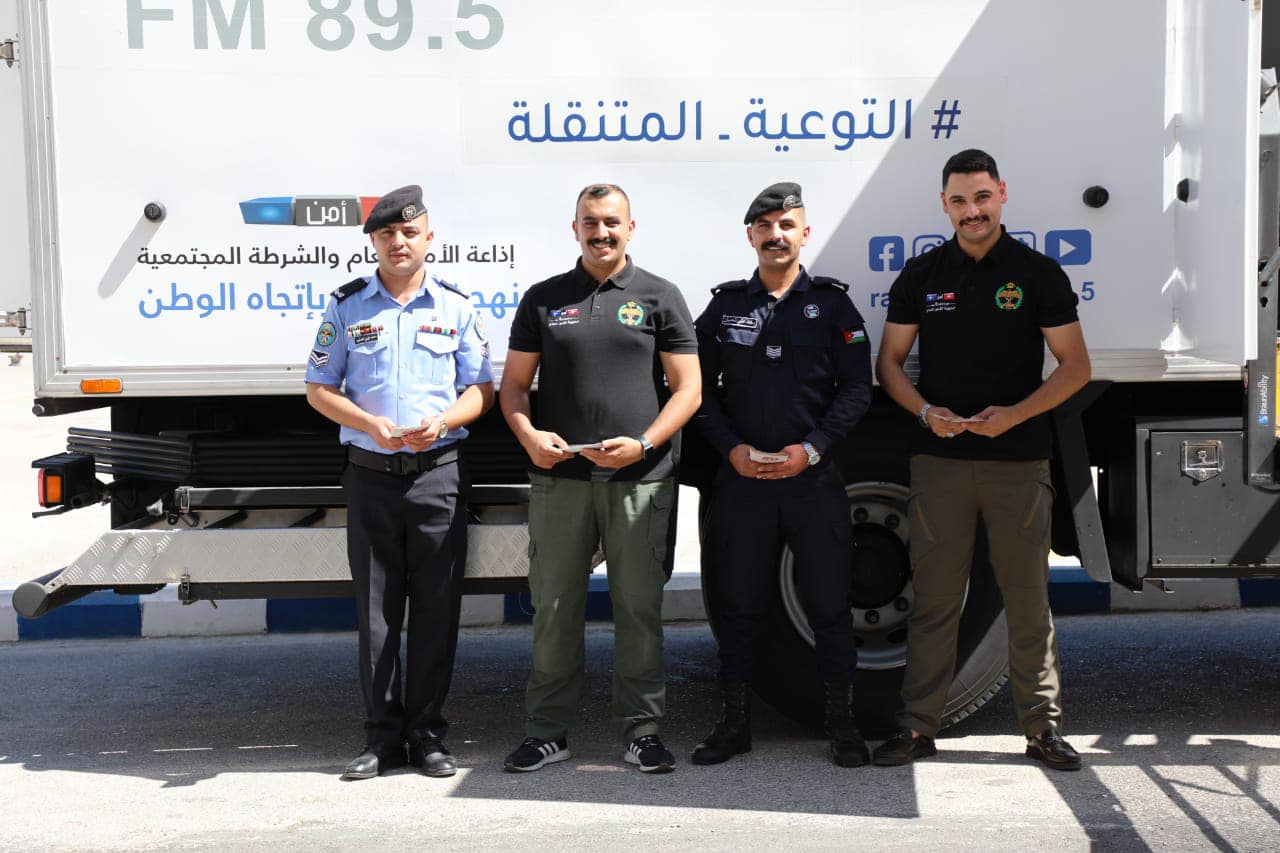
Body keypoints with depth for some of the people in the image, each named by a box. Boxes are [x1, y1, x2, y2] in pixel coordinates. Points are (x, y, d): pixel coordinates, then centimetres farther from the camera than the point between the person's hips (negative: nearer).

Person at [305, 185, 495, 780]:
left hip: (438, 473, 0)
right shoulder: (347, 306, 7)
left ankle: (427, 735, 14)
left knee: (436, 609, 3)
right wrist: (370, 423, -10)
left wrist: (443, 421, -12)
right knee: (376, 611, 4)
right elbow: (319, 389, 7)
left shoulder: (455, 306, 7)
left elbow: (481, 389, 8)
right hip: (370, 473, 0)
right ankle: (382, 737, 14)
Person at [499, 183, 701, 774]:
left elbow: (688, 388, 3)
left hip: (640, 480, -1)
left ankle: (640, 729, 16)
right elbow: (513, 384, 12)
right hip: (559, 479, 2)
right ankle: (547, 730, 17)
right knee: (554, 606, 6)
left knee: (639, 607, 4)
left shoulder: (659, 297, 7)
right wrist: (528, 435, -8)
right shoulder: (543, 299, 12)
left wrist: (643, 443, -12)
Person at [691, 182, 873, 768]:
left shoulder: (832, 305, 6)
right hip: (742, 478, 2)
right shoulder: (724, 307, 10)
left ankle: (841, 721, 16)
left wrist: (811, 449, -11)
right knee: (739, 602, 7)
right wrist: (732, 448, -6)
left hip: (814, 477, -1)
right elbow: (701, 390, 8)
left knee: (829, 600, 3)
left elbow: (856, 388, 0)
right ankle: (735, 721, 19)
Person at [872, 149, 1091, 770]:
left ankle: (1043, 726, 15)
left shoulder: (1039, 274, 4)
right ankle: (918, 726, 12)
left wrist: (1015, 413, -12)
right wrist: (927, 411, -7)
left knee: (1028, 596, 3)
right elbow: (890, 361, 12)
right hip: (939, 458, 1)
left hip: (1018, 457, -1)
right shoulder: (921, 276, 9)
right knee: (934, 596, 4)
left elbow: (1074, 366, 3)